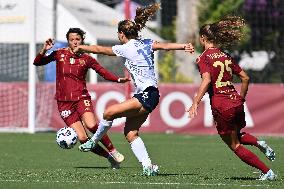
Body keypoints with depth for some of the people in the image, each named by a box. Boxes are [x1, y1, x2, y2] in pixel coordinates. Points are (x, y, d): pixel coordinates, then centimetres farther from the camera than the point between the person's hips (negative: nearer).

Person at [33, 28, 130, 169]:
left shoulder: (86, 59, 3)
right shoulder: (60, 54, 6)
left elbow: (103, 72, 5)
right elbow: (37, 62, 8)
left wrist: (118, 79, -10)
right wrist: (44, 50, -9)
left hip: (81, 98, -1)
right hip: (64, 102, 1)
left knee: (91, 125, -30)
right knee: (82, 138, -11)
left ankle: (113, 151, -12)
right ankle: (109, 157, 6)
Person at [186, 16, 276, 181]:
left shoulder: (204, 58, -6)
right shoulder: (225, 56, 12)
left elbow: (207, 80, -21)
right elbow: (245, 78, 12)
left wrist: (195, 103, -23)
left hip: (221, 105, -7)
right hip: (236, 102, 7)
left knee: (235, 146, 7)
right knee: (237, 135, 33)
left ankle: (267, 172, 1)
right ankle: (258, 143, 3)